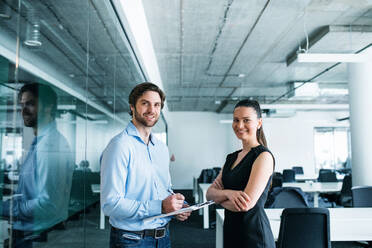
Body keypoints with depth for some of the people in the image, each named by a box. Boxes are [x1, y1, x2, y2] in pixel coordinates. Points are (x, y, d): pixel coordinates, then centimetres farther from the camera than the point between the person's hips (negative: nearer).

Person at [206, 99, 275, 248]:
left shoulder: (263, 156, -14)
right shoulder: (232, 157, 9)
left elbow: (245, 204, -22)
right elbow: (210, 193, 2)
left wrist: (218, 197, -5)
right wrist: (227, 193, -19)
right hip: (231, 231, 7)